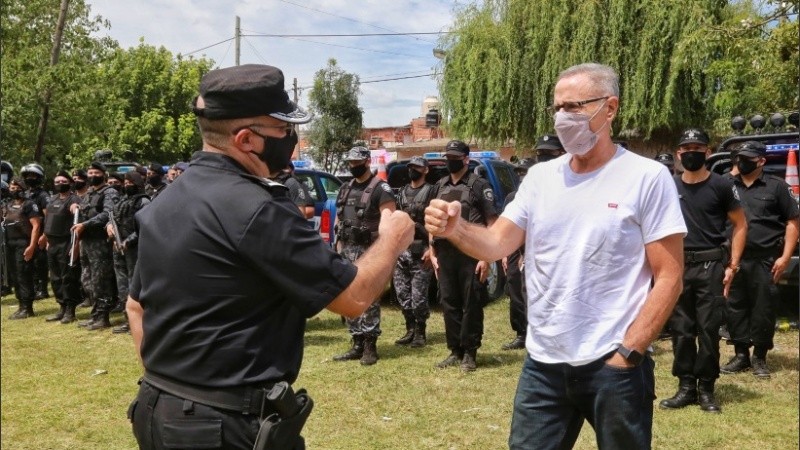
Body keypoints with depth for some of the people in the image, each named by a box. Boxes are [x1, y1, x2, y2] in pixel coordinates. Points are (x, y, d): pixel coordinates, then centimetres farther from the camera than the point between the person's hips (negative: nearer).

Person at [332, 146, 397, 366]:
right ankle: (357, 344, 16)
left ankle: (370, 346, 2)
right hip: (347, 251, 8)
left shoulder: (380, 188, -7)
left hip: (369, 250, -8)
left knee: (369, 300, -5)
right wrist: (339, 248, 15)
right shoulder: (345, 189, 17)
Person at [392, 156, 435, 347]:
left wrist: (431, 248, -17)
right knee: (402, 293, 8)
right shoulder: (402, 192, 18)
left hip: (420, 251, -6)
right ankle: (410, 329, 20)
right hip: (401, 250, 6)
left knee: (418, 295, -4)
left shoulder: (431, 191, -2)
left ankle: (420, 332, 9)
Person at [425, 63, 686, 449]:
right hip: (543, 363, 4)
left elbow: (669, 277, -8)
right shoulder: (540, 176, 6)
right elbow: (497, 244, 0)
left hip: (613, 364, -4)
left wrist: (628, 353, -12)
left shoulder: (647, 177, -7)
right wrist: (456, 229, -21)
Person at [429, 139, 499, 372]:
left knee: (471, 305, 1)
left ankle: (470, 353, 10)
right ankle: (454, 351, 20)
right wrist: (433, 253, 12)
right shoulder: (439, 187, 15)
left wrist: (486, 257, -14)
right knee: (449, 304, 10)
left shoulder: (479, 185, -3)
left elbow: (492, 224, -8)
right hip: (445, 256, 6)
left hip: (471, 255, -6)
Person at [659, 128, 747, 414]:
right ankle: (686, 387, 17)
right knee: (680, 329, 7)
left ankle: (706, 389, 13)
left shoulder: (721, 186, -1)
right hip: (678, 267, 3)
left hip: (711, 266, -3)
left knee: (709, 330, 1)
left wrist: (732, 265, -5)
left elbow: (740, 225, 2)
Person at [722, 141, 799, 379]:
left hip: (765, 260, -3)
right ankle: (741, 355, 18)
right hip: (733, 259, 3)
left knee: (763, 309, 2)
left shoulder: (776, 186, 3)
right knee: (735, 307, 7)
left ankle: (759, 358, 15)